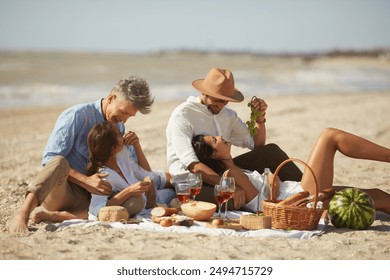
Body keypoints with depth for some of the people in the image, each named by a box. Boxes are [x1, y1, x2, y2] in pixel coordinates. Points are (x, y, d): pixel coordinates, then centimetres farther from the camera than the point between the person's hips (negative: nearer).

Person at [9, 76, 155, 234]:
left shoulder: (119, 127, 14)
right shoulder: (77, 115, -8)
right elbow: (49, 159, -14)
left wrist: (133, 144, 2)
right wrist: (85, 180, -22)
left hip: (87, 198, 5)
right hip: (59, 191, -5)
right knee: (59, 162, -39)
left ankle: (55, 216, -28)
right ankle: (21, 217, -48)